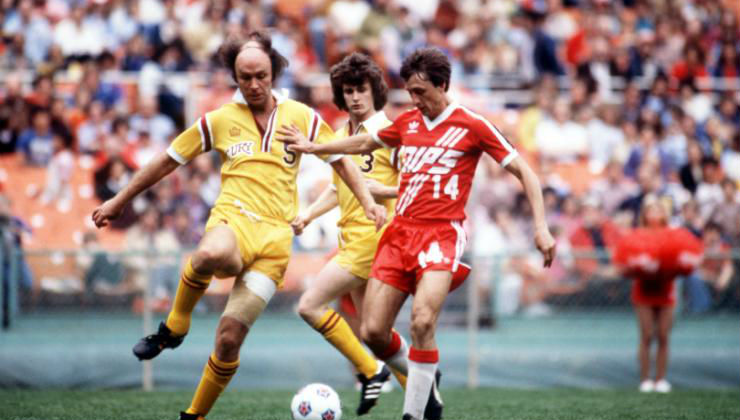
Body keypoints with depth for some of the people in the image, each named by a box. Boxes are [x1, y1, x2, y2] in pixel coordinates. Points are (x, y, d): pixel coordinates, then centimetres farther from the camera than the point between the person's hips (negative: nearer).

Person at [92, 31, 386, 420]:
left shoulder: (302, 117, 10)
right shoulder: (220, 120, 10)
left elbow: (341, 160, 20)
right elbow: (167, 161, 17)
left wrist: (368, 203, 6)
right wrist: (119, 201, 20)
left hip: (275, 234, 0)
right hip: (232, 218, 0)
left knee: (230, 337, -9)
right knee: (211, 255, -41)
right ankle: (174, 326, -14)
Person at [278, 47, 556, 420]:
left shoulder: (472, 126, -3)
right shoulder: (408, 122, 12)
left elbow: (523, 171, -2)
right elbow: (366, 143, 33)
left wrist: (541, 227, -10)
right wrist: (313, 147, 36)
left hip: (441, 235, -6)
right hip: (400, 232, 6)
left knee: (422, 322, -26)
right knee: (372, 332, -2)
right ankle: (424, 381, 25)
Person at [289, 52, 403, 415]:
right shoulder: (340, 137, 14)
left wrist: (383, 190, -23)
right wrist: (309, 214, 13)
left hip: (372, 235, -8)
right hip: (349, 236, 8)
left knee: (310, 305, -14)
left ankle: (369, 371, -6)